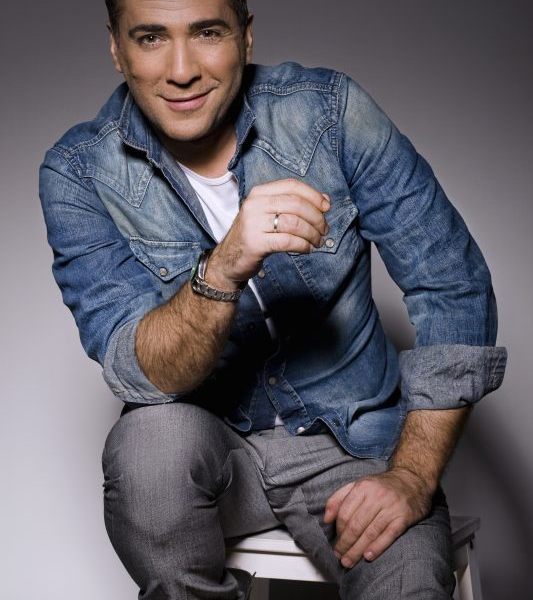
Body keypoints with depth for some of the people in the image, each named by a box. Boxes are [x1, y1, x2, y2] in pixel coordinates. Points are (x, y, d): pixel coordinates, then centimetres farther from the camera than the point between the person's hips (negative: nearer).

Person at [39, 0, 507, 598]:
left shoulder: (331, 110, -10)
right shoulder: (78, 172, -10)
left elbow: (456, 289, -9)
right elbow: (139, 373, -20)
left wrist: (413, 477, -15)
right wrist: (223, 269, -39)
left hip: (351, 441, -1)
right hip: (205, 442, 2)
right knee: (155, 436, -31)